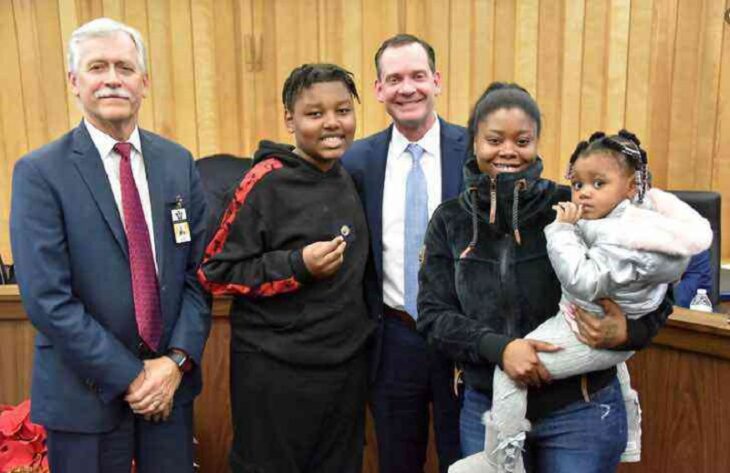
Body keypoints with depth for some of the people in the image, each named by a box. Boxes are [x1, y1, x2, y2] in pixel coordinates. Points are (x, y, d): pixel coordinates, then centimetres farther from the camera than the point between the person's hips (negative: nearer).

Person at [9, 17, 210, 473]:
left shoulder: (179, 162, 2)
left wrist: (177, 360, -9)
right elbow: (47, 299, -14)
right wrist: (130, 377, -14)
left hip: (171, 381, 3)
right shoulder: (40, 172, -9)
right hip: (87, 391, -3)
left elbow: (199, 271, 1)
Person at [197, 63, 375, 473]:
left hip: (347, 363, 6)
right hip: (276, 372, -6)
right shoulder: (266, 182, -14)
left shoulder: (349, 179, 5)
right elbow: (216, 273, -13)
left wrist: (362, 332, 10)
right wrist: (298, 266, -22)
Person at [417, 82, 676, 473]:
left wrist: (627, 333, -21)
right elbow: (433, 313, -5)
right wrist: (498, 347, -20)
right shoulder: (450, 221, -2)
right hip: (486, 407, 2)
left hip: (579, 410, -2)